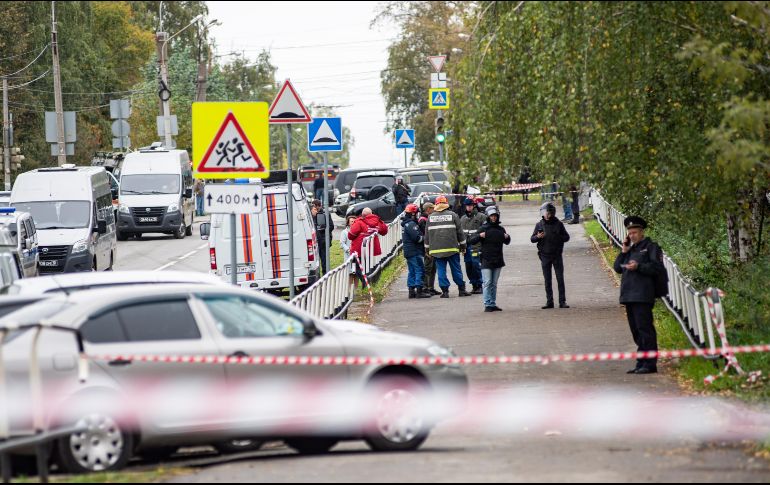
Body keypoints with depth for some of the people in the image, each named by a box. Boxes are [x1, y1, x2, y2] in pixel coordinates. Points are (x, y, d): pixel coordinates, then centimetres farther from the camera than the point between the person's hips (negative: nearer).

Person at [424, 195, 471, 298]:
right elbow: (460, 232, 3)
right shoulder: (453, 215, 0)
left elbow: (427, 234, 10)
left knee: (441, 270, 3)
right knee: (456, 270, 5)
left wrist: (427, 248, 18)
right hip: (452, 247, -1)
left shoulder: (430, 217, 6)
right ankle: (461, 289, 9)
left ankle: (445, 291, -1)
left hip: (436, 249, 1)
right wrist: (462, 245, 12)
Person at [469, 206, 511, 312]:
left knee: (494, 284, 10)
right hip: (486, 260, -5)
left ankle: (493, 304, 15)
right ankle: (487, 305, -7)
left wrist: (507, 237, 2)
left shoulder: (500, 229, 9)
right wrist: (479, 236, -24)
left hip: (498, 261, 5)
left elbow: (506, 242, 25)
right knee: (487, 283, -8)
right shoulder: (483, 228, -5)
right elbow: (470, 241, -7)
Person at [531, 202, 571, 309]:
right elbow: (532, 239, 6)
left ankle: (562, 301, -1)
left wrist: (557, 238, -13)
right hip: (545, 255, 1)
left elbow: (566, 237, 5)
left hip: (557, 255, -1)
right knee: (547, 280, 5)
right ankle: (549, 302, 8)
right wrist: (537, 237, -16)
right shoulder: (539, 225, 5)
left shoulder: (558, 224, 2)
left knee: (560, 279, -3)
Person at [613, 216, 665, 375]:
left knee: (644, 328, -11)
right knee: (636, 331, 10)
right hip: (629, 295, 8)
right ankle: (641, 363, 14)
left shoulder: (651, 247, 0)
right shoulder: (631, 249, 22)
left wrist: (638, 267, -17)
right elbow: (617, 268, 17)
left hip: (642, 295, -8)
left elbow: (658, 268, -10)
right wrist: (624, 252, 6)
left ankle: (650, 363, -12)